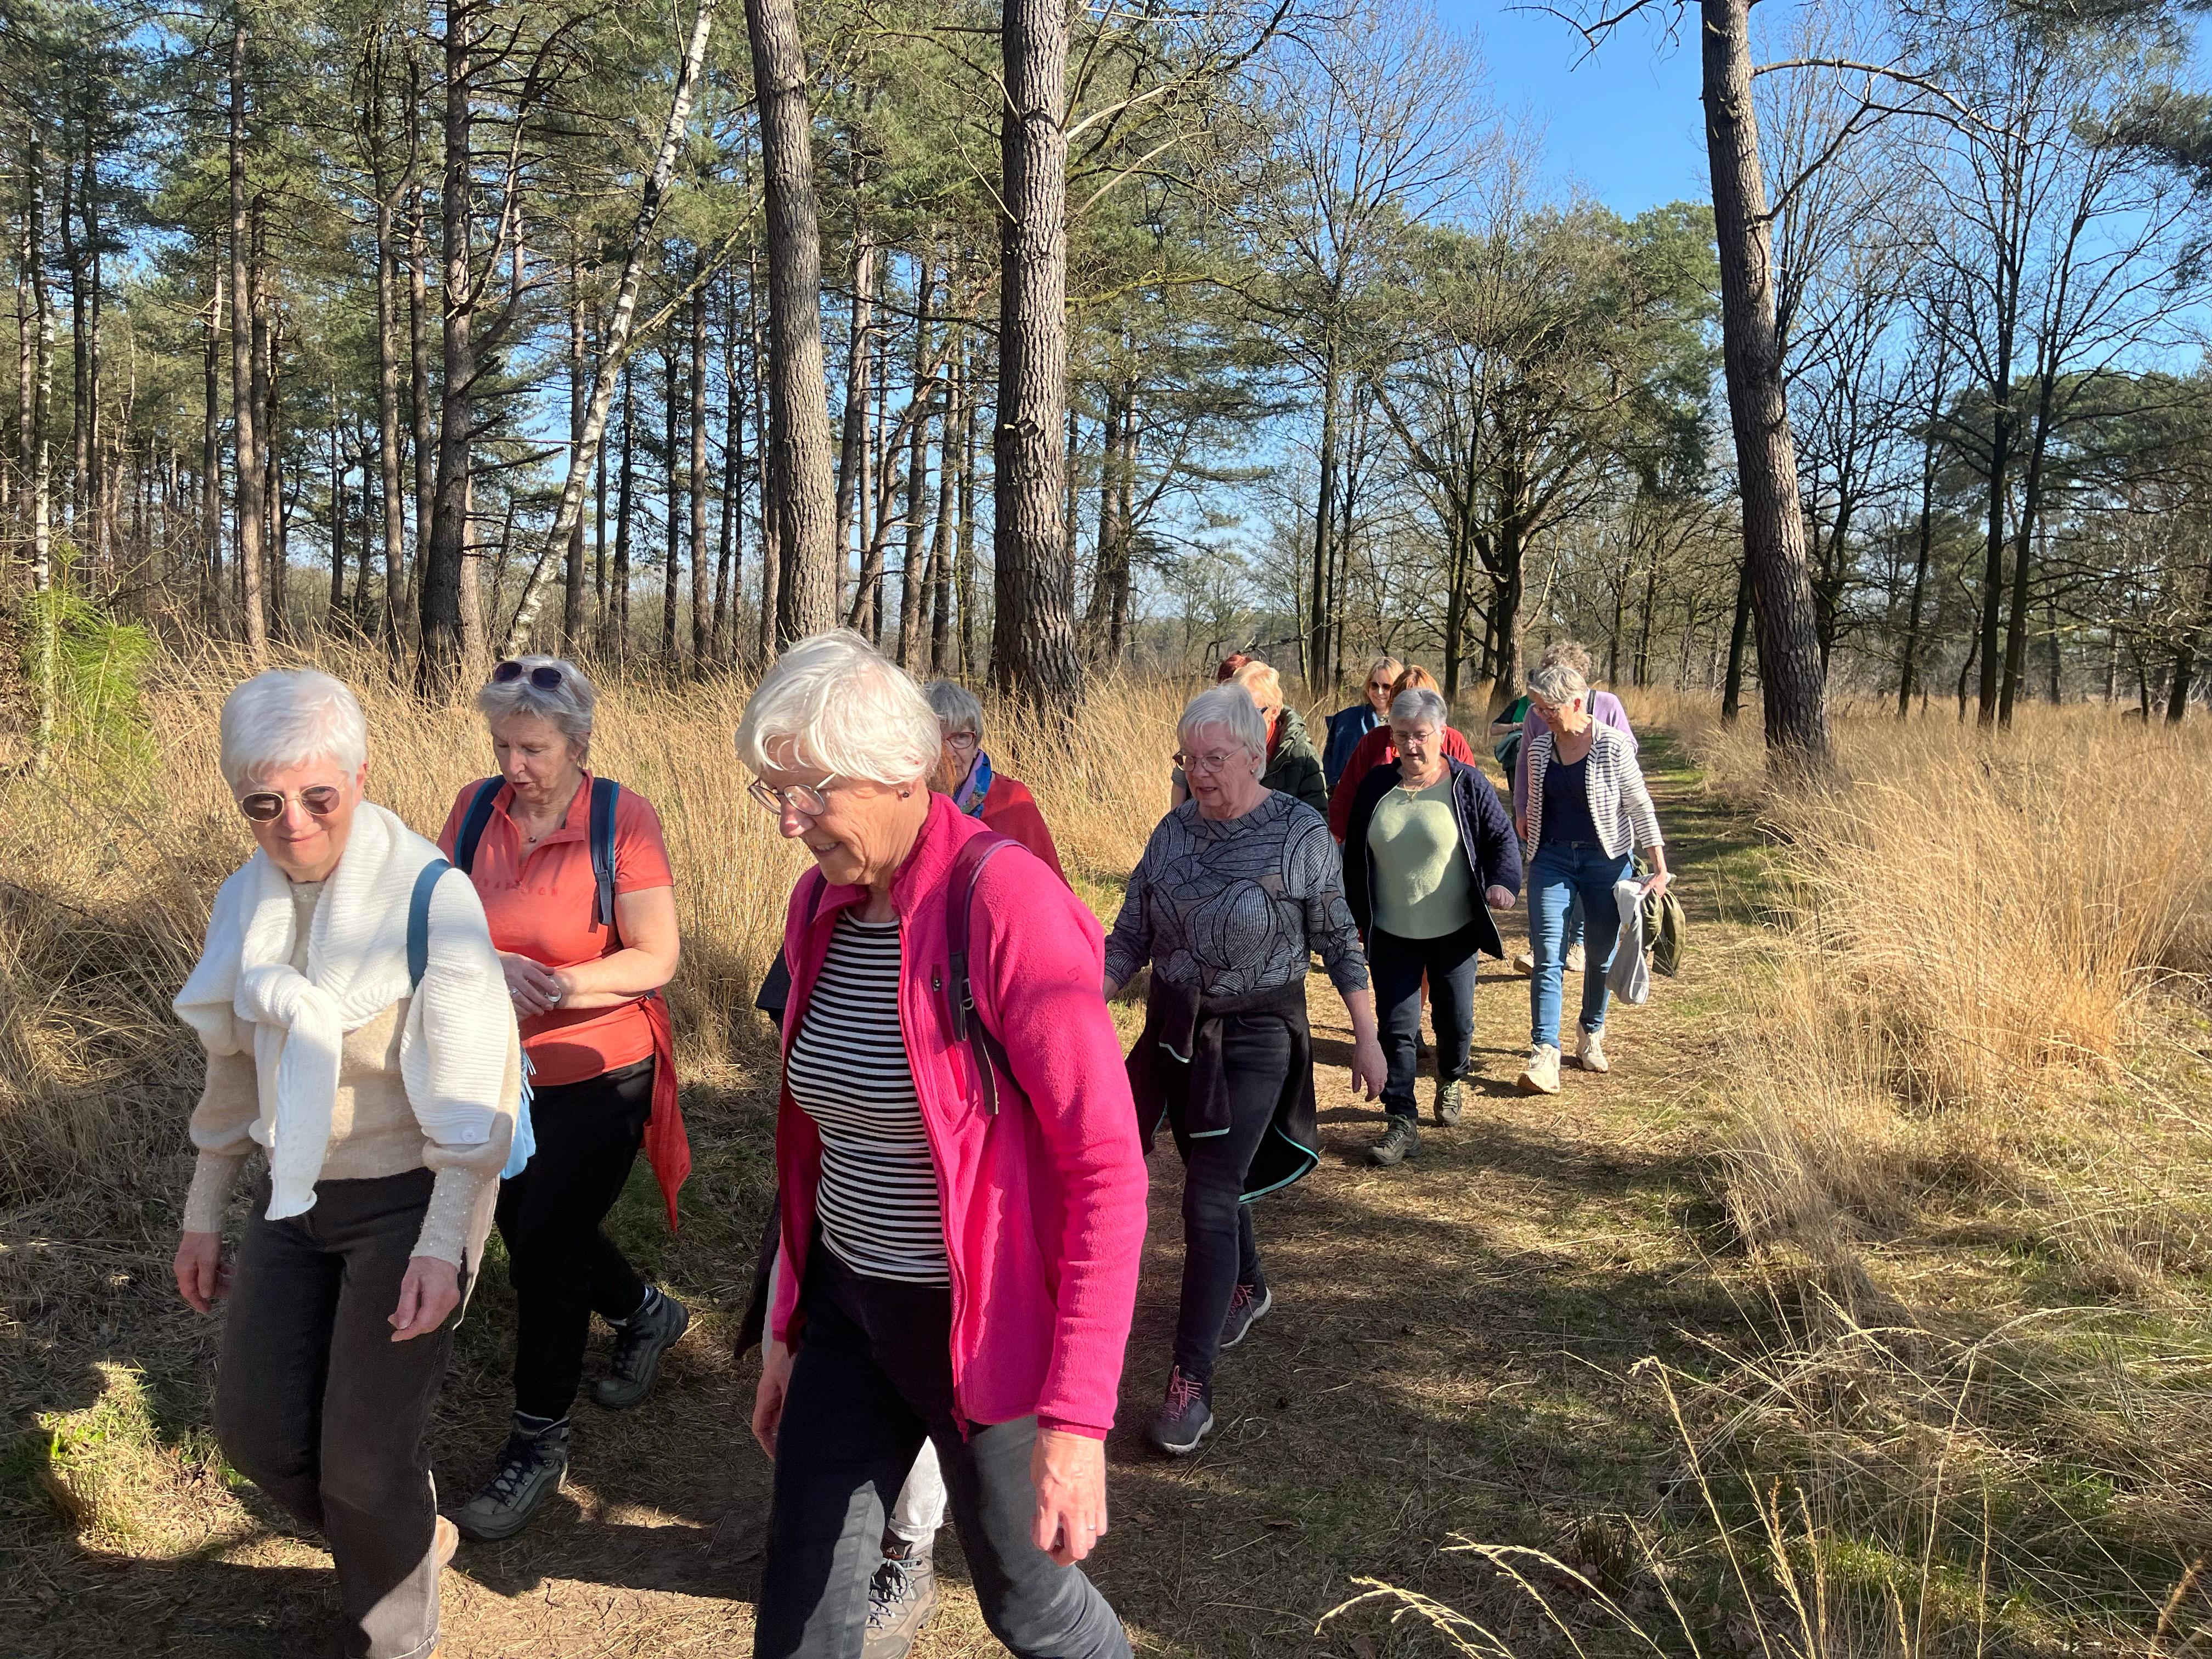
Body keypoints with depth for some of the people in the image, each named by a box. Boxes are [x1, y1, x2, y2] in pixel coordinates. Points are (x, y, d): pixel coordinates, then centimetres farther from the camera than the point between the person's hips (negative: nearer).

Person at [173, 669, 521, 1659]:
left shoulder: (430, 897, -18)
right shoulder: (247, 900, 2)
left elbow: (470, 1093, -19)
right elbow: (235, 1066, 13)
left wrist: (442, 1244, -23)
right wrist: (202, 1215, 16)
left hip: (408, 1197, -6)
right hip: (295, 1197, 6)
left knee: (364, 1462, -2)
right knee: (257, 1429, 7)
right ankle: (410, 1537, 36)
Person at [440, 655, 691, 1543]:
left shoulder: (624, 819, -16)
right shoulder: (475, 809, -4)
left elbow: (655, 959, -18)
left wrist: (562, 985, -31)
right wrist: (493, 968, -23)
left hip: (598, 1078, -6)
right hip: (501, 1073, 6)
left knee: (545, 1253, -2)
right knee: (530, 1234, 19)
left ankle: (538, 1445, 18)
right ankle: (648, 1312, 48)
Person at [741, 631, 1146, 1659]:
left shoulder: (1005, 903, -21)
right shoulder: (821, 904, 1)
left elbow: (1109, 1168, -23)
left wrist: (1076, 1415, -24)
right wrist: (787, 1326, 14)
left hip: (982, 1328, -6)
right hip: (847, 1308, 6)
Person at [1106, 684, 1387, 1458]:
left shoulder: (1301, 833, -11)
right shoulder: (1174, 831, 1)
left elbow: (1338, 942, -4)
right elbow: (1129, 937, 5)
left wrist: (1367, 1038, -1)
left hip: (1256, 1037, -5)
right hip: (1175, 1030, 5)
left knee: (1210, 1199, -10)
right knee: (1213, 1177, 18)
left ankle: (1192, 1384, -3)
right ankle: (1247, 1289, 47)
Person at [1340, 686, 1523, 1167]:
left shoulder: (1468, 785, -7)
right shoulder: (1377, 786, 1)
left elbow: (1502, 838, -4)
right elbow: (1354, 855, 10)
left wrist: (1502, 881, -25)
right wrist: (1353, 914, 11)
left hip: (1453, 933, -1)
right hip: (1391, 934, 2)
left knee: (1456, 1020, 12)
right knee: (1397, 1027, -1)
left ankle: (1450, 1082, 43)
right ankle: (1402, 1123, 4)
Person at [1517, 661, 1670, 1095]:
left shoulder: (1612, 746, -10)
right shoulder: (1539, 747, 2)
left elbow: (1640, 808, -6)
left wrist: (1660, 869, -7)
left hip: (1606, 859, -2)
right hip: (1551, 858, 2)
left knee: (1602, 954, 10)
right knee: (1548, 957, -8)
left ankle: (1591, 1036, 32)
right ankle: (1544, 1055, -12)